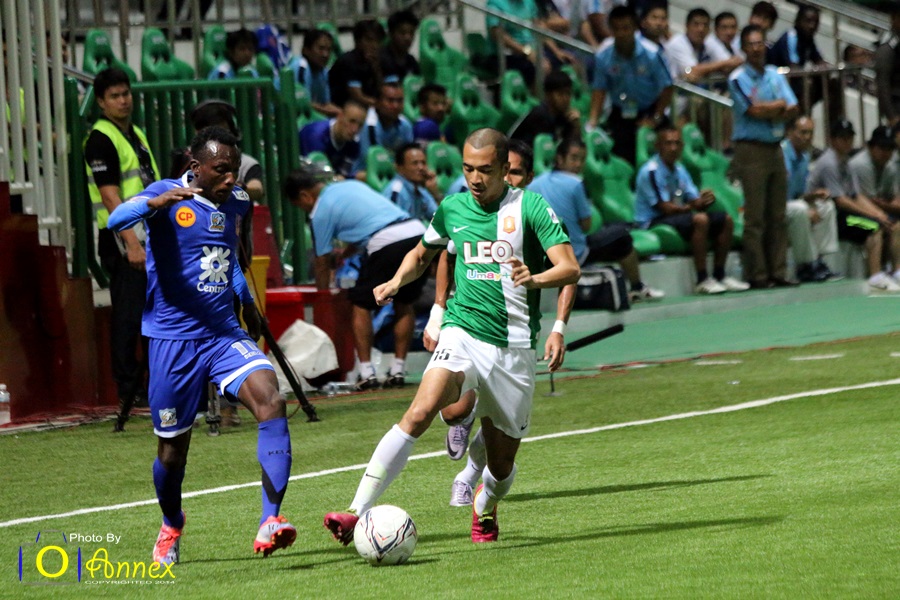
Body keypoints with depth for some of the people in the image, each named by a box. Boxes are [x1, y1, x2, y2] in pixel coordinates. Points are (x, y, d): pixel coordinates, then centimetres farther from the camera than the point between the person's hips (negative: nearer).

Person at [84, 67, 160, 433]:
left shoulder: (136, 134, 18)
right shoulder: (101, 139, -10)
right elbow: (110, 196, -18)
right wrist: (132, 243, -23)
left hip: (151, 236, 9)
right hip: (122, 238, -9)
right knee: (128, 314, -10)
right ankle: (126, 392, -8)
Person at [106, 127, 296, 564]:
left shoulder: (236, 204, 9)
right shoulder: (169, 196, -9)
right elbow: (116, 220, -30)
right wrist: (155, 202, -48)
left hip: (226, 335, 4)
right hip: (173, 341, -4)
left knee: (270, 400, -24)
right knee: (172, 447, 7)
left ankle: (269, 523, -30)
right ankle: (171, 526, 38)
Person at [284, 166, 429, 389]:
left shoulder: (320, 211, 7)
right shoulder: (352, 185, 28)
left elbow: (322, 263, 13)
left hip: (388, 243, -7)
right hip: (417, 231, 7)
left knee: (360, 304, 8)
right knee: (403, 304, 21)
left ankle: (366, 373, 2)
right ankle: (398, 371, 20)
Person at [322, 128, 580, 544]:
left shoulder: (530, 207, -3)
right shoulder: (453, 209, 8)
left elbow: (570, 268, -11)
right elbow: (423, 253, 28)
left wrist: (535, 279, -31)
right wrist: (396, 282, 8)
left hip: (514, 346, -1)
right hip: (463, 332, 1)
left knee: (501, 462, 8)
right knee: (421, 411, -27)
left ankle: (484, 509, 46)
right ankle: (357, 514, -35)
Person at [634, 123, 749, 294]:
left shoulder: (679, 169, 13)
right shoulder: (651, 171, -14)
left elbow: (694, 200, 8)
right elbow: (665, 208, -19)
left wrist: (704, 202, -15)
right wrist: (691, 207, -25)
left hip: (678, 217, 9)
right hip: (654, 222, -9)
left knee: (725, 220, -1)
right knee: (700, 219, -34)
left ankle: (719, 275, 1)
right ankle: (702, 280, -33)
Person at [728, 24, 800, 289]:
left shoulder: (775, 75, 14)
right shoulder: (738, 78, -5)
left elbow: (793, 109, 5)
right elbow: (754, 110, -16)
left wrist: (766, 110, -11)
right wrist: (779, 106, 0)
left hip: (775, 147, 6)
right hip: (750, 149, -6)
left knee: (777, 216, 5)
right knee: (755, 218, -6)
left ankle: (778, 273, 8)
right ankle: (757, 276, -5)